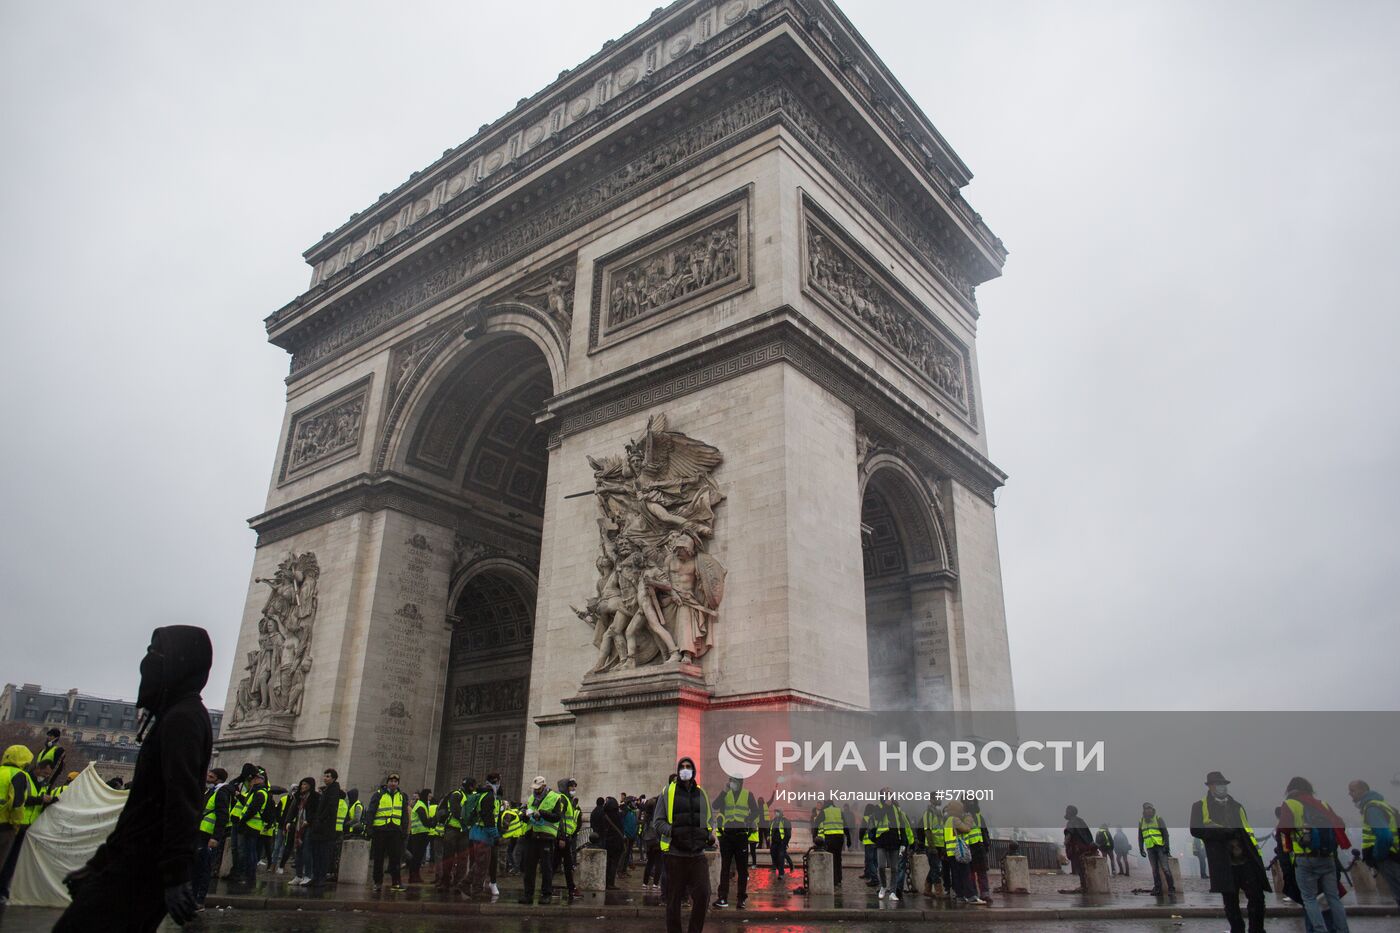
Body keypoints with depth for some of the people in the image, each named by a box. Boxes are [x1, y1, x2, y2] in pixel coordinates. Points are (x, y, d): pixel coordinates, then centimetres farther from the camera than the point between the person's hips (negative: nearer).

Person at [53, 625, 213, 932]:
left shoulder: (181, 719, -13)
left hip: (141, 868, -10)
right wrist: (99, 863, 26)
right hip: (136, 860, 10)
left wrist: (176, 875, -28)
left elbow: (182, 802, -23)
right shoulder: (183, 715, 19)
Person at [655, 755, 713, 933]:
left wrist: (709, 835, 1)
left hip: (698, 853, 3)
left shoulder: (701, 793, 13)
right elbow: (658, 821, -1)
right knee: (674, 900, 5)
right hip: (674, 853, -2)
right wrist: (672, 831, -21)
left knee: (702, 896, -5)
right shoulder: (667, 792, 2)